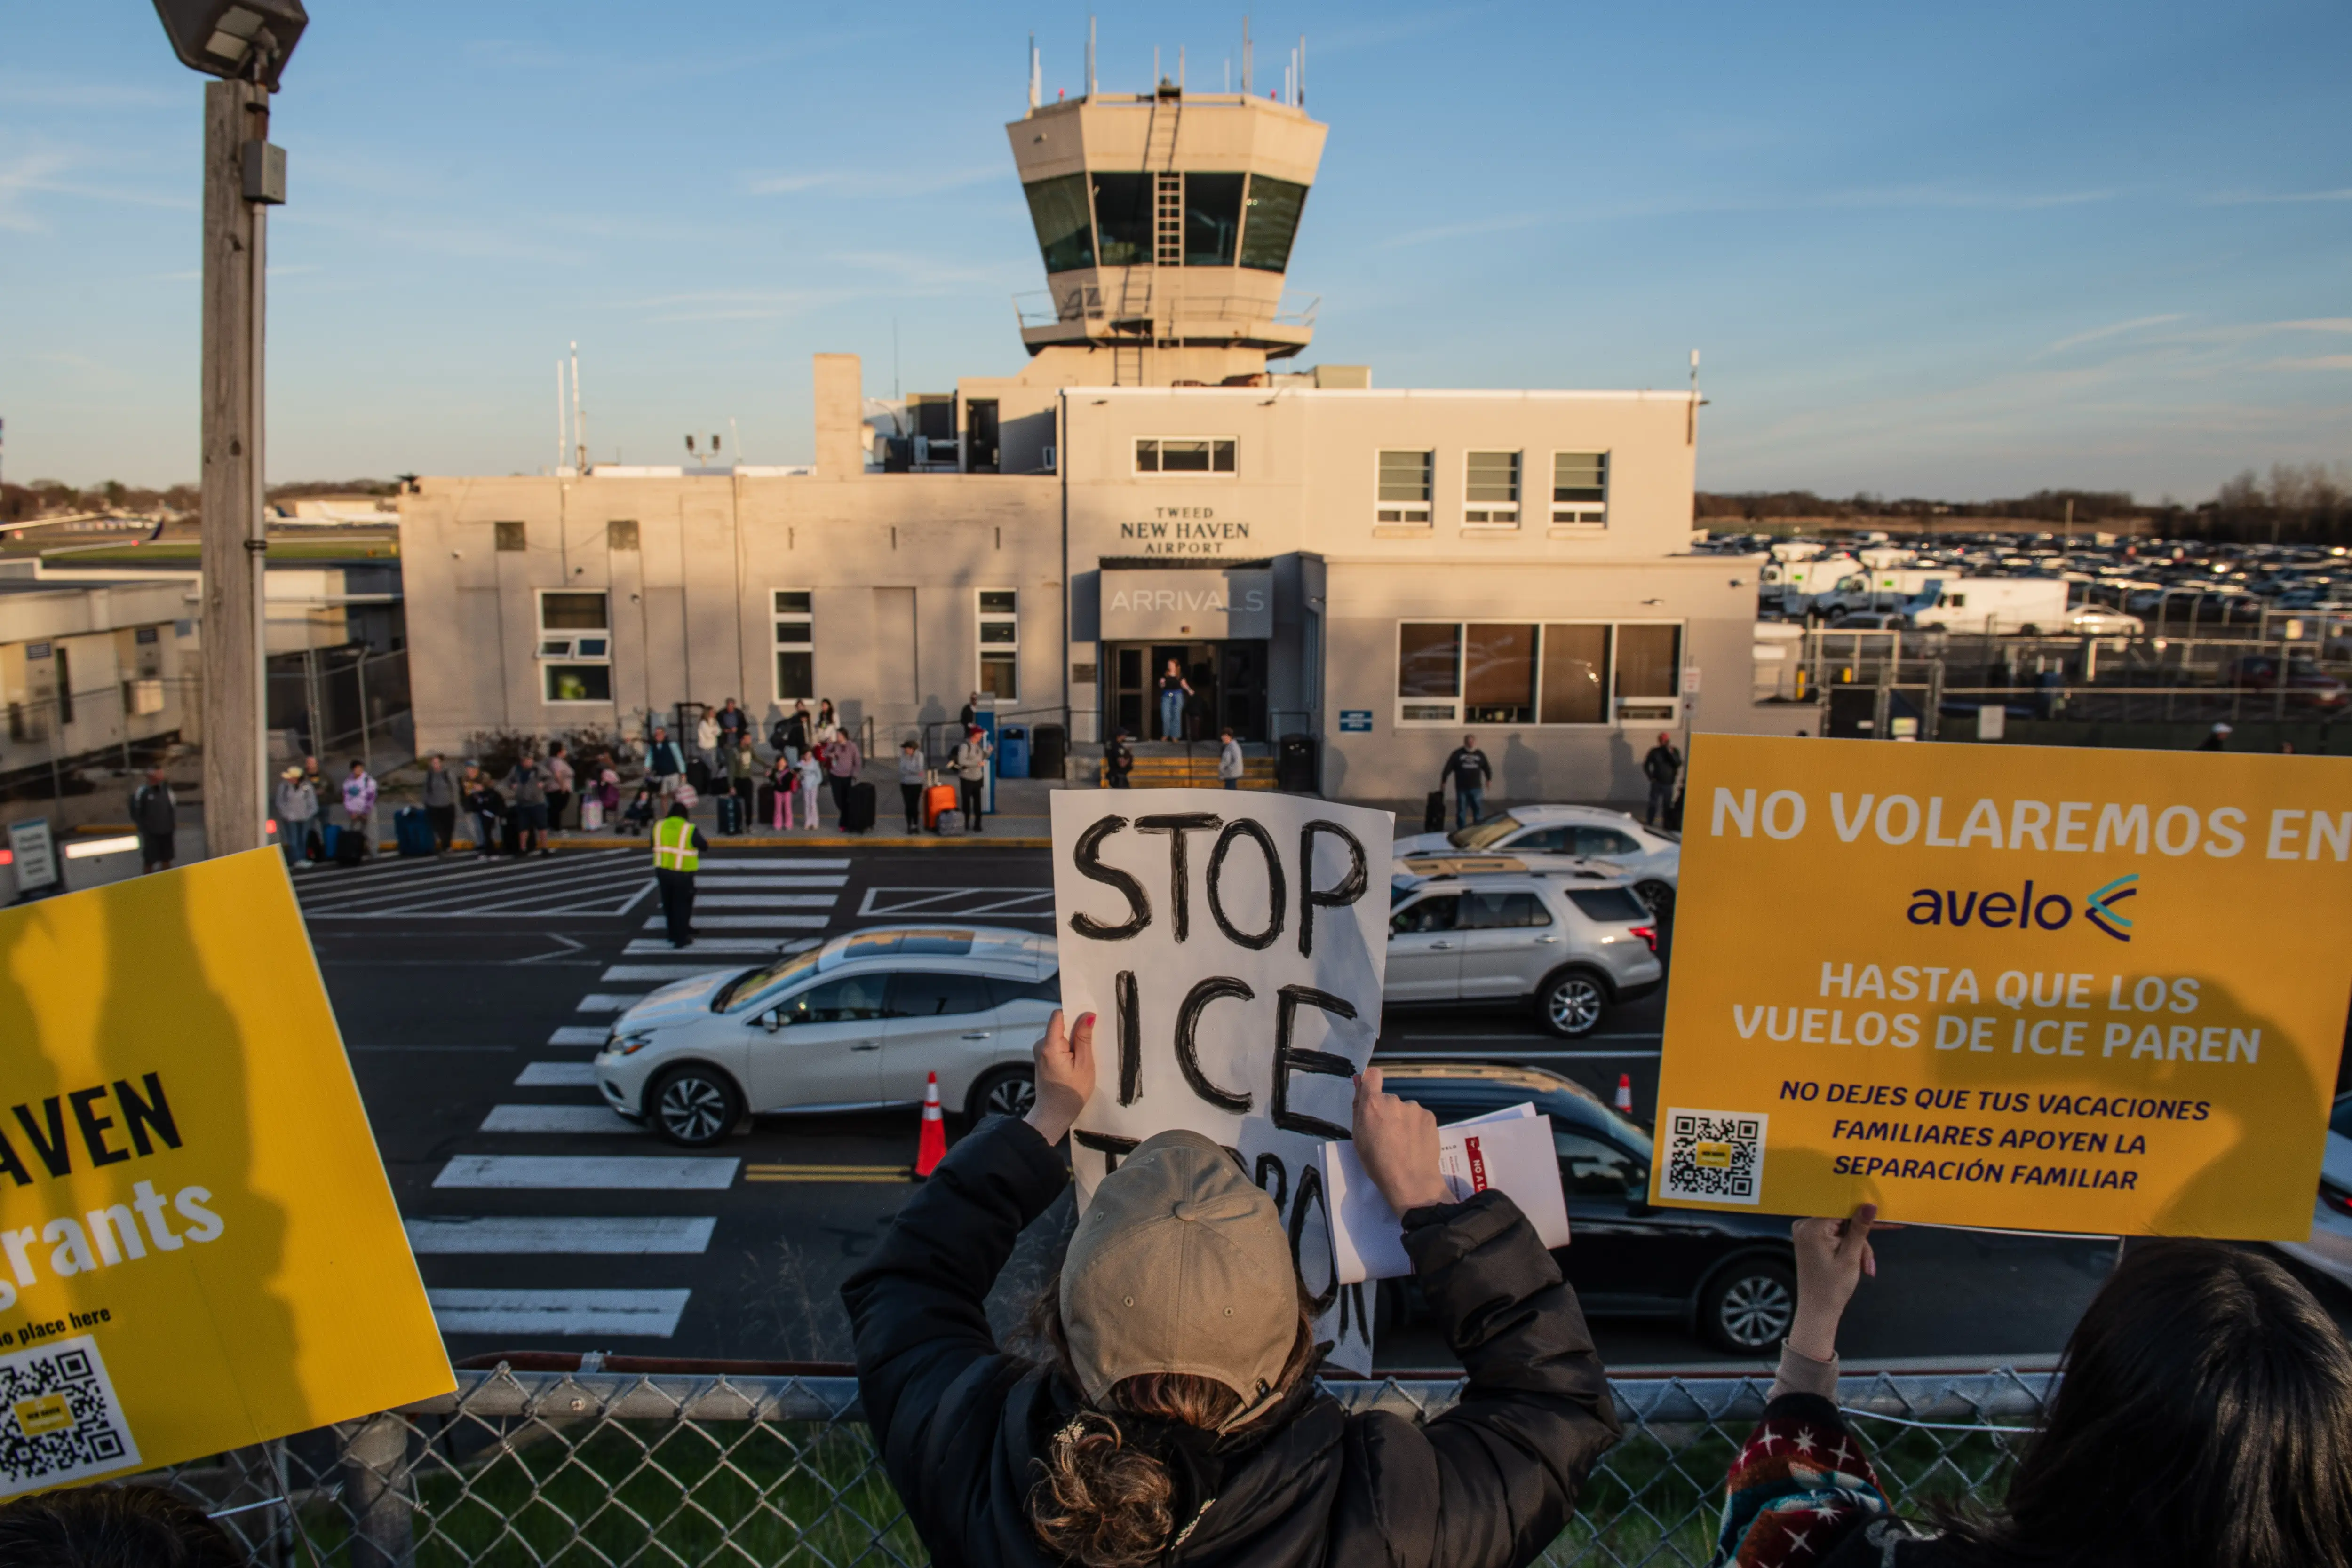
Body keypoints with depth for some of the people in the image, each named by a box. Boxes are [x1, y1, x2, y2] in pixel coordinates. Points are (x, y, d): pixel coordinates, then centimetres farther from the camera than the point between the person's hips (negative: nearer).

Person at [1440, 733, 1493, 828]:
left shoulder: (1480, 754, 6)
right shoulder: (1457, 754, -3)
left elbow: (1487, 768, 19)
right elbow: (1448, 768, -3)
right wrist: (1443, 782, -3)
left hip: (1476, 788, 2)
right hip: (1462, 788, -2)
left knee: (1478, 809, 4)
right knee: (1461, 810, 3)